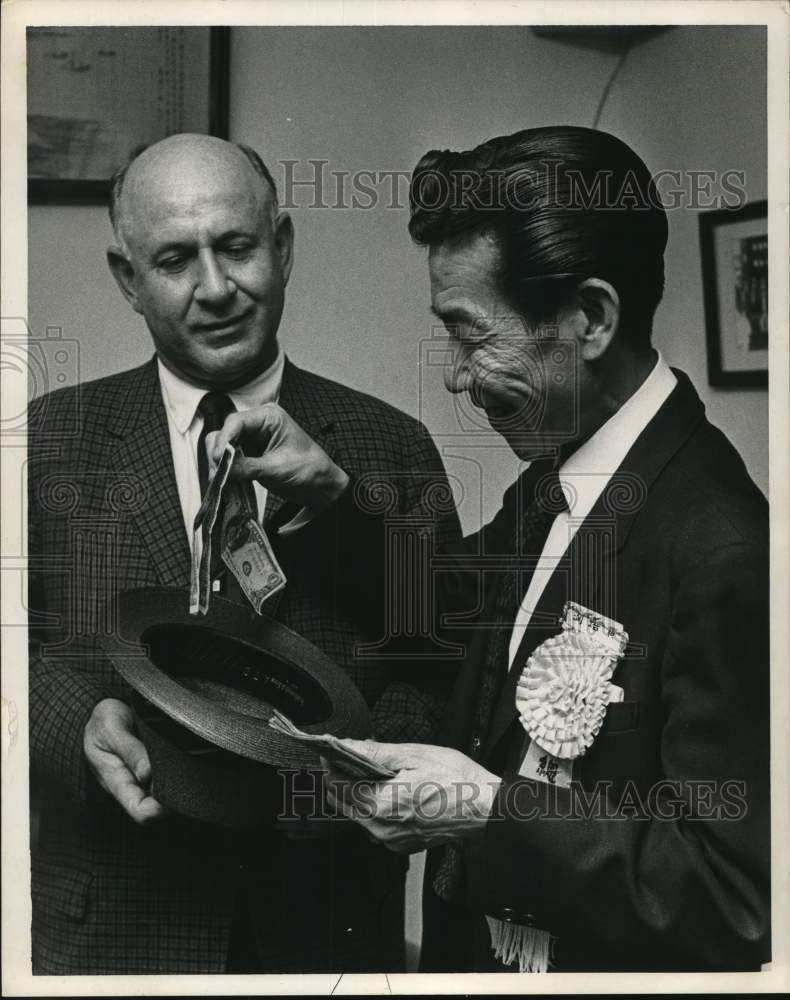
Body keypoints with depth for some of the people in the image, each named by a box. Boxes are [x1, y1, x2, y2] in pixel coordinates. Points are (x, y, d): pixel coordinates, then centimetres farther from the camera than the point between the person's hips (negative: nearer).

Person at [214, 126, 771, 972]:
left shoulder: (723, 552, -28)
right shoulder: (551, 486, -3)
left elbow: (738, 902, -25)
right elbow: (447, 602, 14)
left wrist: (489, 809, -27)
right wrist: (324, 490, 0)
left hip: (599, 959, -7)